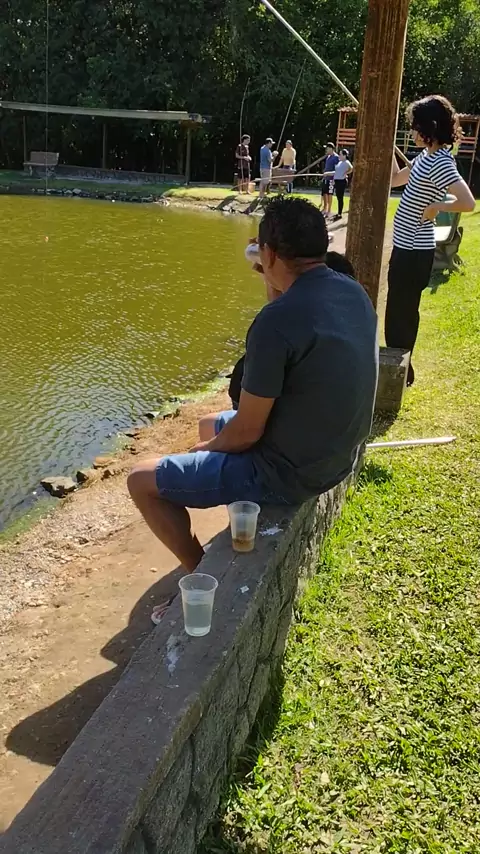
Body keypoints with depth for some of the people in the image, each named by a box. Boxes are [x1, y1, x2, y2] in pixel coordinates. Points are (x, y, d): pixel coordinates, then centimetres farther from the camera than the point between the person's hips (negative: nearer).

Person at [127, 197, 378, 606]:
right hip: (336, 455, 9)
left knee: (143, 481, 1)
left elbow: (246, 432, -21)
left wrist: (204, 450, -1)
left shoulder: (277, 320, -29)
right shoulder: (355, 293, -3)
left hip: (288, 472, -9)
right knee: (209, 424, 29)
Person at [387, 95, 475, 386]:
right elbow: (396, 178, 22)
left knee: (401, 311, 0)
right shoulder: (426, 157, 8)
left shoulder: (440, 163, -21)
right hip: (407, 247, 10)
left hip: (415, 251, -10)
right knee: (400, 309, 19)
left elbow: (468, 202, -32)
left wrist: (438, 206, -20)